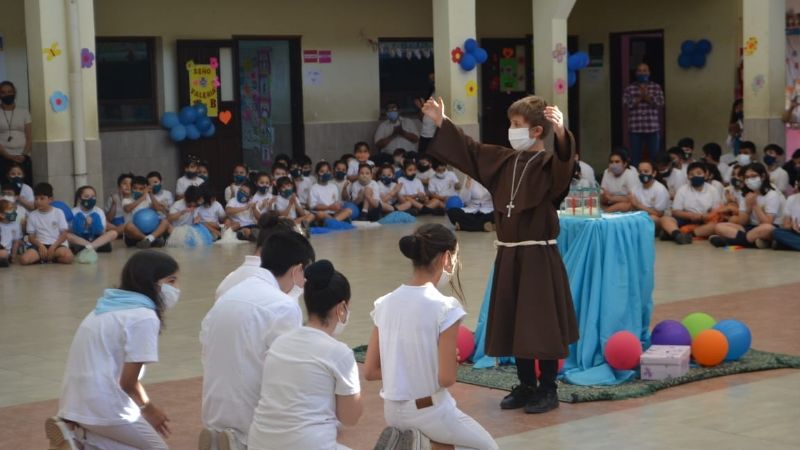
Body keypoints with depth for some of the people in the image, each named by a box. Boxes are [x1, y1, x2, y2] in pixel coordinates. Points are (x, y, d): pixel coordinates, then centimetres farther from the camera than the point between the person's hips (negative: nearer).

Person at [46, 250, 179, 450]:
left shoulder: (109, 306, 14)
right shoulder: (145, 317, -13)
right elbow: (128, 382, -13)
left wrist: (147, 407, 16)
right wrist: (148, 409, 6)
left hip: (75, 401, 9)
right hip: (103, 407, -9)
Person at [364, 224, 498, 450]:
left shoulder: (385, 303, -1)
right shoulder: (445, 307, -18)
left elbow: (370, 371, 1)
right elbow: (446, 378, -18)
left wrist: (404, 370, 9)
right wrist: (454, 361, 1)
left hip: (392, 412, 6)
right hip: (431, 413, -6)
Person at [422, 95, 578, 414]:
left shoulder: (549, 163, -12)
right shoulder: (504, 160, 9)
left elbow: (566, 164, -35)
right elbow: (468, 150, 21)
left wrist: (561, 134, -53)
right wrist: (442, 123, 22)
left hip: (538, 257, -7)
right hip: (509, 256, 7)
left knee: (542, 324, -1)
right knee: (514, 324, 13)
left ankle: (548, 390, 11)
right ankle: (526, 386, 25)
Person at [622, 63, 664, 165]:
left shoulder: (656, 87, 9)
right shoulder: (629, 88, 8)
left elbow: (660, 103, -2)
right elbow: (626, 104, -5)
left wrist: (647, 97, -13)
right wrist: (639, 97, -12)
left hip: (653, 128, 0)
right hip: (635, 129, 0)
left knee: (655, 156, 1)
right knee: (635, 157, 0)